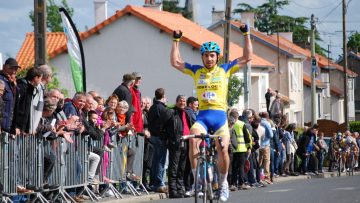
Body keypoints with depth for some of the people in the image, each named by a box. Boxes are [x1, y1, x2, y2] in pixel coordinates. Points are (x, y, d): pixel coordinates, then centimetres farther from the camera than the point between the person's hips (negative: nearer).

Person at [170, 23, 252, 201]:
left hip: (220, 115, -1)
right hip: (202, 116, 1)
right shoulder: (196, 71, 12)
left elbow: (247, 58, 6)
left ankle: (223, 182, 10)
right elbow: (175, 62, 13)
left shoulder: (225, 70, 8)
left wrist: (246, 35, 4)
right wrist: (176, 40, 11)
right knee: (193, 140, -27)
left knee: (223, 149, -13)